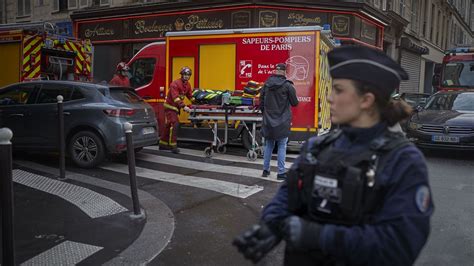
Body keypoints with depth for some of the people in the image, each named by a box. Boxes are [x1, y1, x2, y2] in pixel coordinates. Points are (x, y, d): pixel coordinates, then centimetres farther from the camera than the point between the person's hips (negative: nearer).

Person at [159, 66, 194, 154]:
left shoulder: (187, 85, 7)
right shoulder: (175, 84, -20)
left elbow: (190, 95, 9)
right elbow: (175, 97, -31)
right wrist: (184, 106, -41)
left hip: (176, 107, 8)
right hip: (170, 106, -8)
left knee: (168, 125, 14)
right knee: (174, 124, -17)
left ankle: (163, 144, 23)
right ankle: (173, 145, -15)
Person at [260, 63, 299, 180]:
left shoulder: (266, 84, 3)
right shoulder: (287, 85, -11)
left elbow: (261, 103, 9)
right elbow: (295, 103, -4)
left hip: (268, 121, 4)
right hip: (282, 122, -4)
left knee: (268, 145, 14)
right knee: (282, 146, 2)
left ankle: (266, 170, 20)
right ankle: (281, 172, 4)